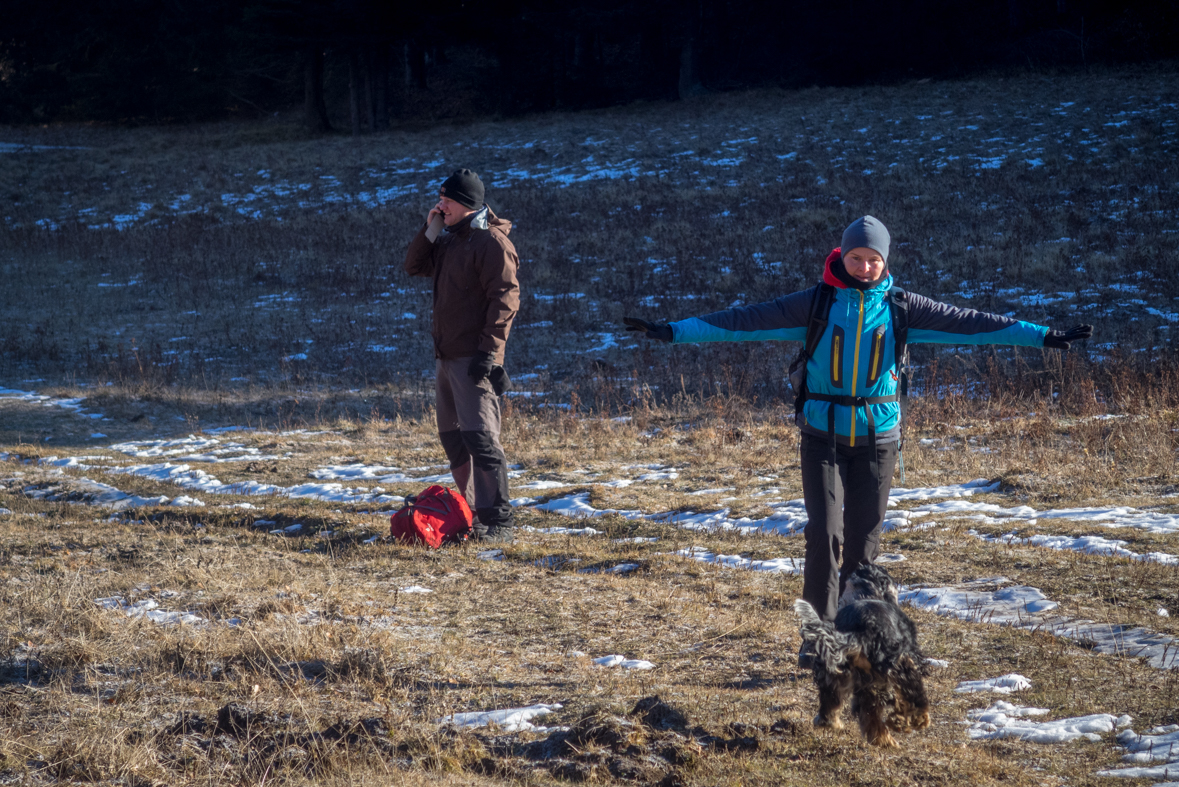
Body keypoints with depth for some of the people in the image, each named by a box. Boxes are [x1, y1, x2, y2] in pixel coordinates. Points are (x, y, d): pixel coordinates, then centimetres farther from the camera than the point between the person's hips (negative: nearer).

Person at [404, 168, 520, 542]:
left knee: (479, 435, -16)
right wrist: (430, 229, 7)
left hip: (474, 357, -10)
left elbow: (505, 298, -17)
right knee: (452, 437, 13)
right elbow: (414, 266, 21)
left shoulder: (492, 242, -11)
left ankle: (497, 521, -16)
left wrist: (488, 350, -23)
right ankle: (475, 512, 20)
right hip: (445, 356, 10)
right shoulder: (449, 239, 17)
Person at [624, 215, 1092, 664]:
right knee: (824, 534, -14)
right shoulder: (817, 304, -1)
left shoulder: (900, 307, 2)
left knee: (863, 543, 4)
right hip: (823, 437, -1)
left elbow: (966, 322, 0)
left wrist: (1044, 337, -5)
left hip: (877, 439, 1)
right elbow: (749, 320, -3)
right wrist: (672, 332, -9)